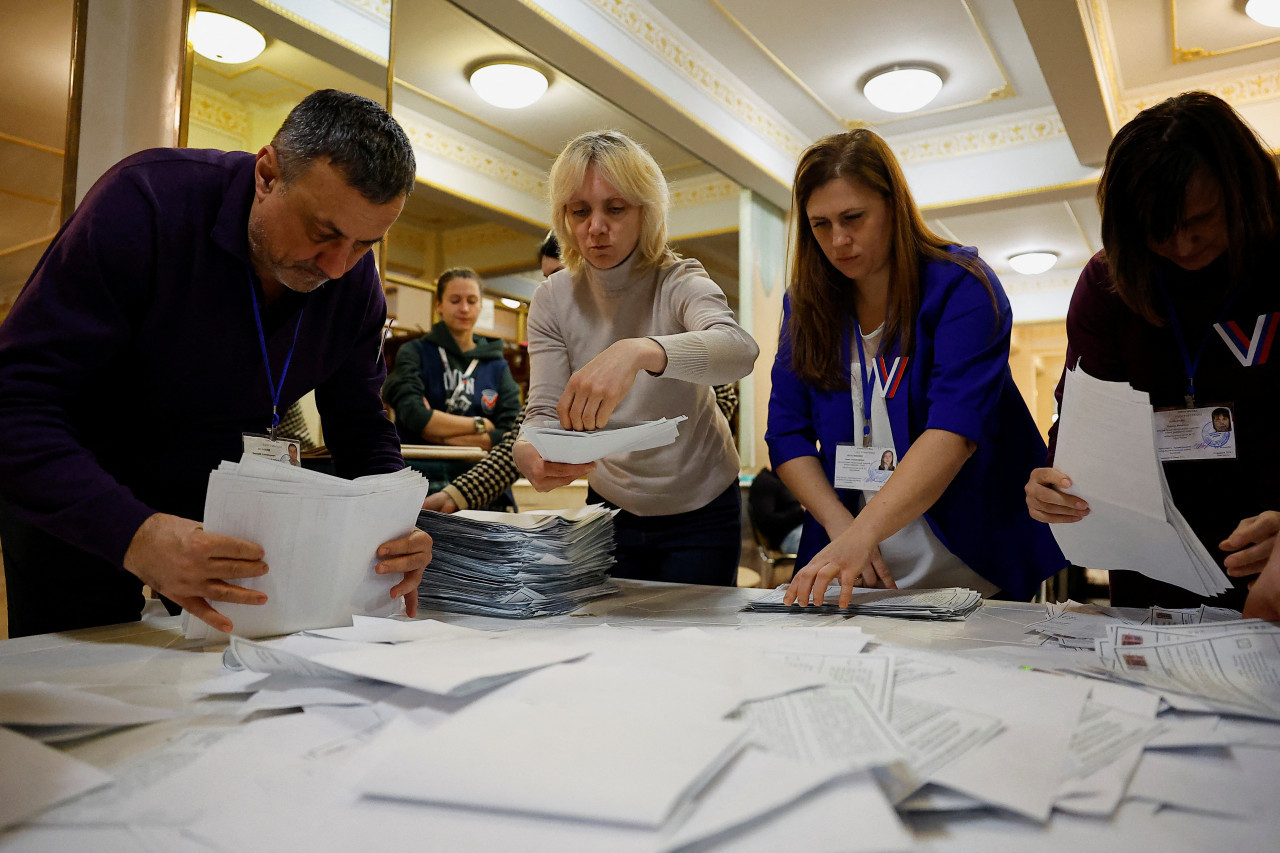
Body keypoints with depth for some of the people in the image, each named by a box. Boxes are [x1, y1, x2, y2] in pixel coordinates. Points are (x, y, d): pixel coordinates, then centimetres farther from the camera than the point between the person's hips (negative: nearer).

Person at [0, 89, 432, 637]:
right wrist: (131, 534, -47)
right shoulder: (147, 203, -28)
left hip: (228, 504, 4)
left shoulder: (356, 279, -14)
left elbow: (361, 427, -8)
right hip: (75, 504, -3)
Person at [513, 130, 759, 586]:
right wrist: (528, 450, -39)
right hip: (611, 508, 3)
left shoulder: (679, 283, -20)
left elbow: (739, 350, -41)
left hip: (699, 513, -3)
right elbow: (544, 410, -15)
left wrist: (640, 351, -60)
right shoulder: (552, 300, -9)